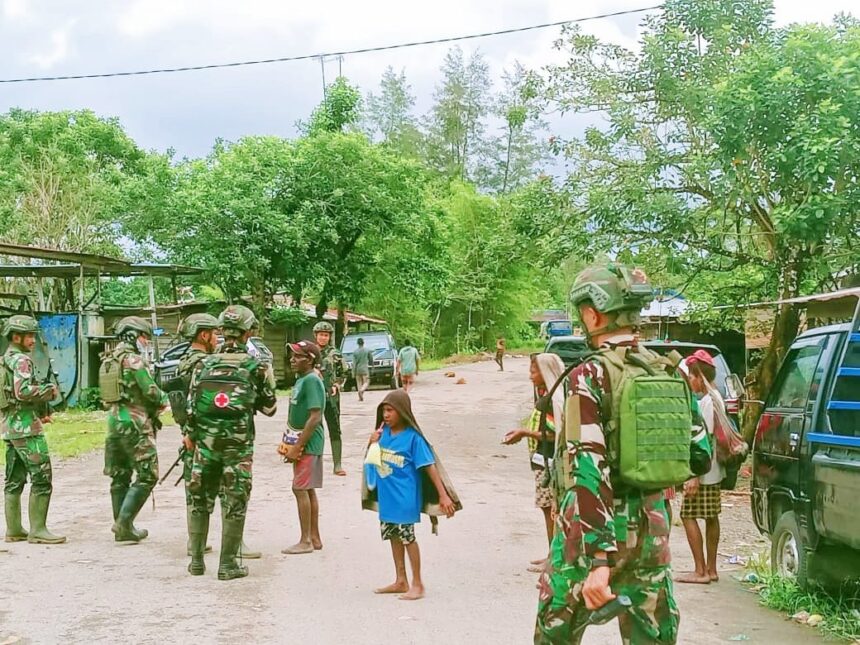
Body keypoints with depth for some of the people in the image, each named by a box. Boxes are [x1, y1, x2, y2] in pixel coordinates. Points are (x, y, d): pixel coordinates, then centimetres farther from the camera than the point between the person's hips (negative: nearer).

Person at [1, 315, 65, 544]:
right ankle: (37, 530, -10)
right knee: (42, 479, -9)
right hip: (26, 427, -10)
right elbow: (23, 391, -24)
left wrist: (37, 412, 19)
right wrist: (49, 391, -10)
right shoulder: (21, 360, -12)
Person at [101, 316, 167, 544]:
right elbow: (151, 392, -16)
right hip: (134, 424, -9)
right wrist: (164, 399, 6)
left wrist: (153, 404, 14)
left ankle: (122, 527, 16)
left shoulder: (108, 361, 14)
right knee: (147, 476, -3)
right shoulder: (135, 360, -13)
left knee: (120, 477, 13)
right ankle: (124, 524, -9)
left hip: (114, 421, 9)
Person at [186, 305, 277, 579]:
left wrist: (193, 435, 16)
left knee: (200, 501, 13)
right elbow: (269, 407, 4)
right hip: (238, 445, -3)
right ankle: (228, 565, 6)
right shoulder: (257, 367, -4)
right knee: (234, 504, 4)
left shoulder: (204, 364, 4)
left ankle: (197, 560, 19)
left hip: (205, 442, 3)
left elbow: (191, 406, 4)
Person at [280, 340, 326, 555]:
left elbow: (315, 418, -22)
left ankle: (306, 541, 0)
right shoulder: (301, 380, 12)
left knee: (300, 489, -6)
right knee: (308, 490, 12)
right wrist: (288, 442, 13)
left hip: (308, 443, -9)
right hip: (302, 442, 9)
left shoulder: (312, 381, -17)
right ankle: (315, 538, 19)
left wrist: (297, 446, -20)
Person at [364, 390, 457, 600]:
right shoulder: (384, 432, 2)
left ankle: (417, 584, 12)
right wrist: (373, 444, -6)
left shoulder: (412, 437, -15)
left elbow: (429, 466, -15)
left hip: (404, 498, -7)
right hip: (386, 496, 7)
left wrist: (443, 495, -19)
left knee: (407, 537, 0)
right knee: (394, 536, 15)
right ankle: (401, 581, 28)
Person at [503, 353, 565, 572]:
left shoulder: (554, 399, -18)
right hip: (543, 461, 9)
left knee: (550, 510, -2)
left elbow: (553, 434, -20)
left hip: (549, 462, -9)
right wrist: (524, 432, 8)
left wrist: (524, 432, -16)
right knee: (549, 509, 14)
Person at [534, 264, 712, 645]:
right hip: (651, 524, 5)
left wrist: (596, 562, -25)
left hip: (593, 530, -5)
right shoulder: (668, 374, 4)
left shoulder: (590, 377, -14)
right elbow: (700, 457, 10)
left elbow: (587, 471, -21)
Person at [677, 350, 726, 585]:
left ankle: (700, 571, -4)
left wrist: (695, 477, -21)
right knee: (711, 517, 12)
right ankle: (711, 569, 18)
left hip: (703, 472, -10)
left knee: (688, 515, -5)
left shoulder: (707, 402, -18)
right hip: (713, 471, 10)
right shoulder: (715, 398, 12)